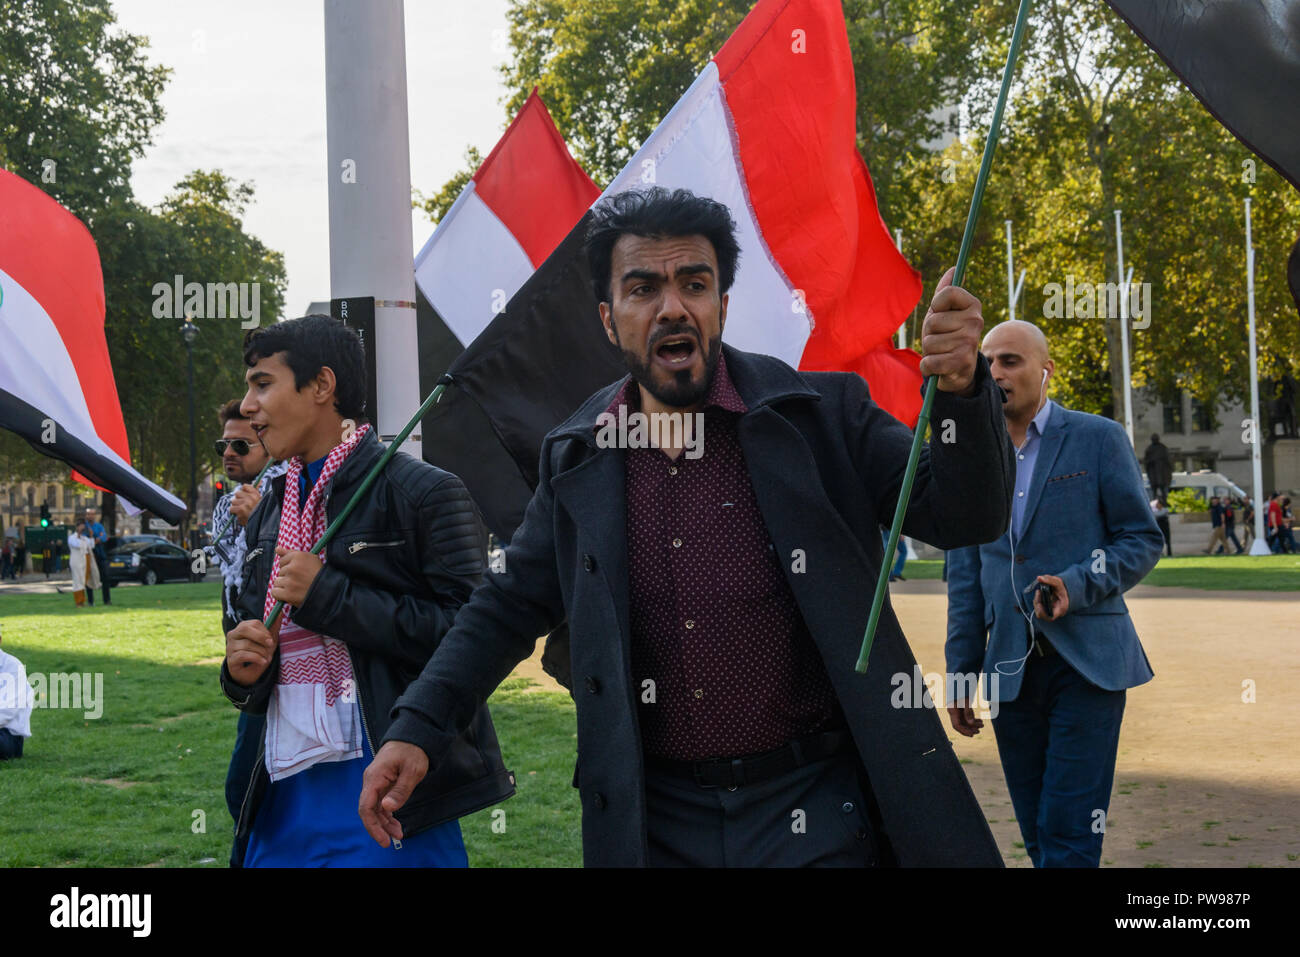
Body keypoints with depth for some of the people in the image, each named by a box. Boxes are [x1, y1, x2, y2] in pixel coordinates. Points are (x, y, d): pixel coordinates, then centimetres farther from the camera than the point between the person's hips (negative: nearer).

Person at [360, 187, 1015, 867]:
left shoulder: (821, 416, -4)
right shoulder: (577, 457, 4)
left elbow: (964, 518, -7)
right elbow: (511, 604, 13)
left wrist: (960, 391, -26)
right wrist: (418, 729, 1)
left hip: (815, 812, -3)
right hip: (656, 823, 3)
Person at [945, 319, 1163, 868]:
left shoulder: (1098, 438, 1)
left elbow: (1142, 541, 0)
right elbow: (964, 575, 13)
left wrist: (1077, 585, -18)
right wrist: (959, 672, 9)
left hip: (1087, 661, -4)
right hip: (1011, 670, 4)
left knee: (1069, 834, -10)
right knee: (1038, 836, 8)